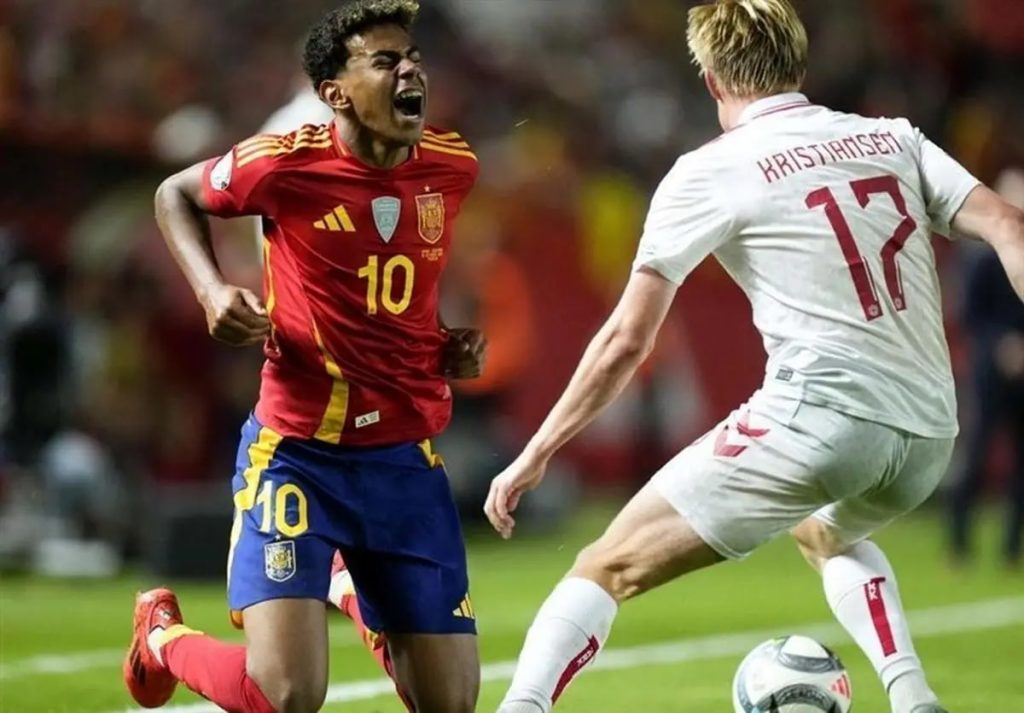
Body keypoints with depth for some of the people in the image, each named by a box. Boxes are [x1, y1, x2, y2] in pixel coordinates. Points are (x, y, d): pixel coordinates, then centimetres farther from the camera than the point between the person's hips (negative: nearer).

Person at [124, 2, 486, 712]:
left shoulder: (453, 167, 1)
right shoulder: (287, 163, -13)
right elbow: (175, 196, 7)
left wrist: (452, 345, 9)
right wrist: (210, 288, -9)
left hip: (407, 460, 5)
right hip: (299, 456, -4)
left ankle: (360, 599, 37)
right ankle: (163, 635, 17)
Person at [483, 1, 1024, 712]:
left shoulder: (710, 172, 2)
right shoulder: (894, 139, 15)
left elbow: (626, 341, 1)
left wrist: (535, 455, 8)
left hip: (819, 413, -5)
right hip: (930, 437, 5)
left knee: (609, 567, 2)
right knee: (827, 532, 38)